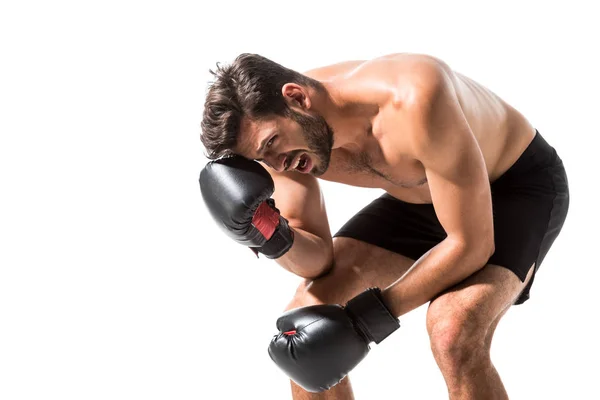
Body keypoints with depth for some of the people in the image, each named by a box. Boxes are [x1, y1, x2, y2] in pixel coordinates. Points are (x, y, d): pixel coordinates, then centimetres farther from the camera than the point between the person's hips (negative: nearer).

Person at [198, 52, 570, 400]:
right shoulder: (276, 125, -18)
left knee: (455, 332, -32)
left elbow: (472, 244, -32)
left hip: (520, 183, -7)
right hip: (419, 197, 7)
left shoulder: (414, 102, -40)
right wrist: (271, 236, -31)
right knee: (307, 317, -4)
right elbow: (319, 261, -8)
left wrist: (368, 318, -30)